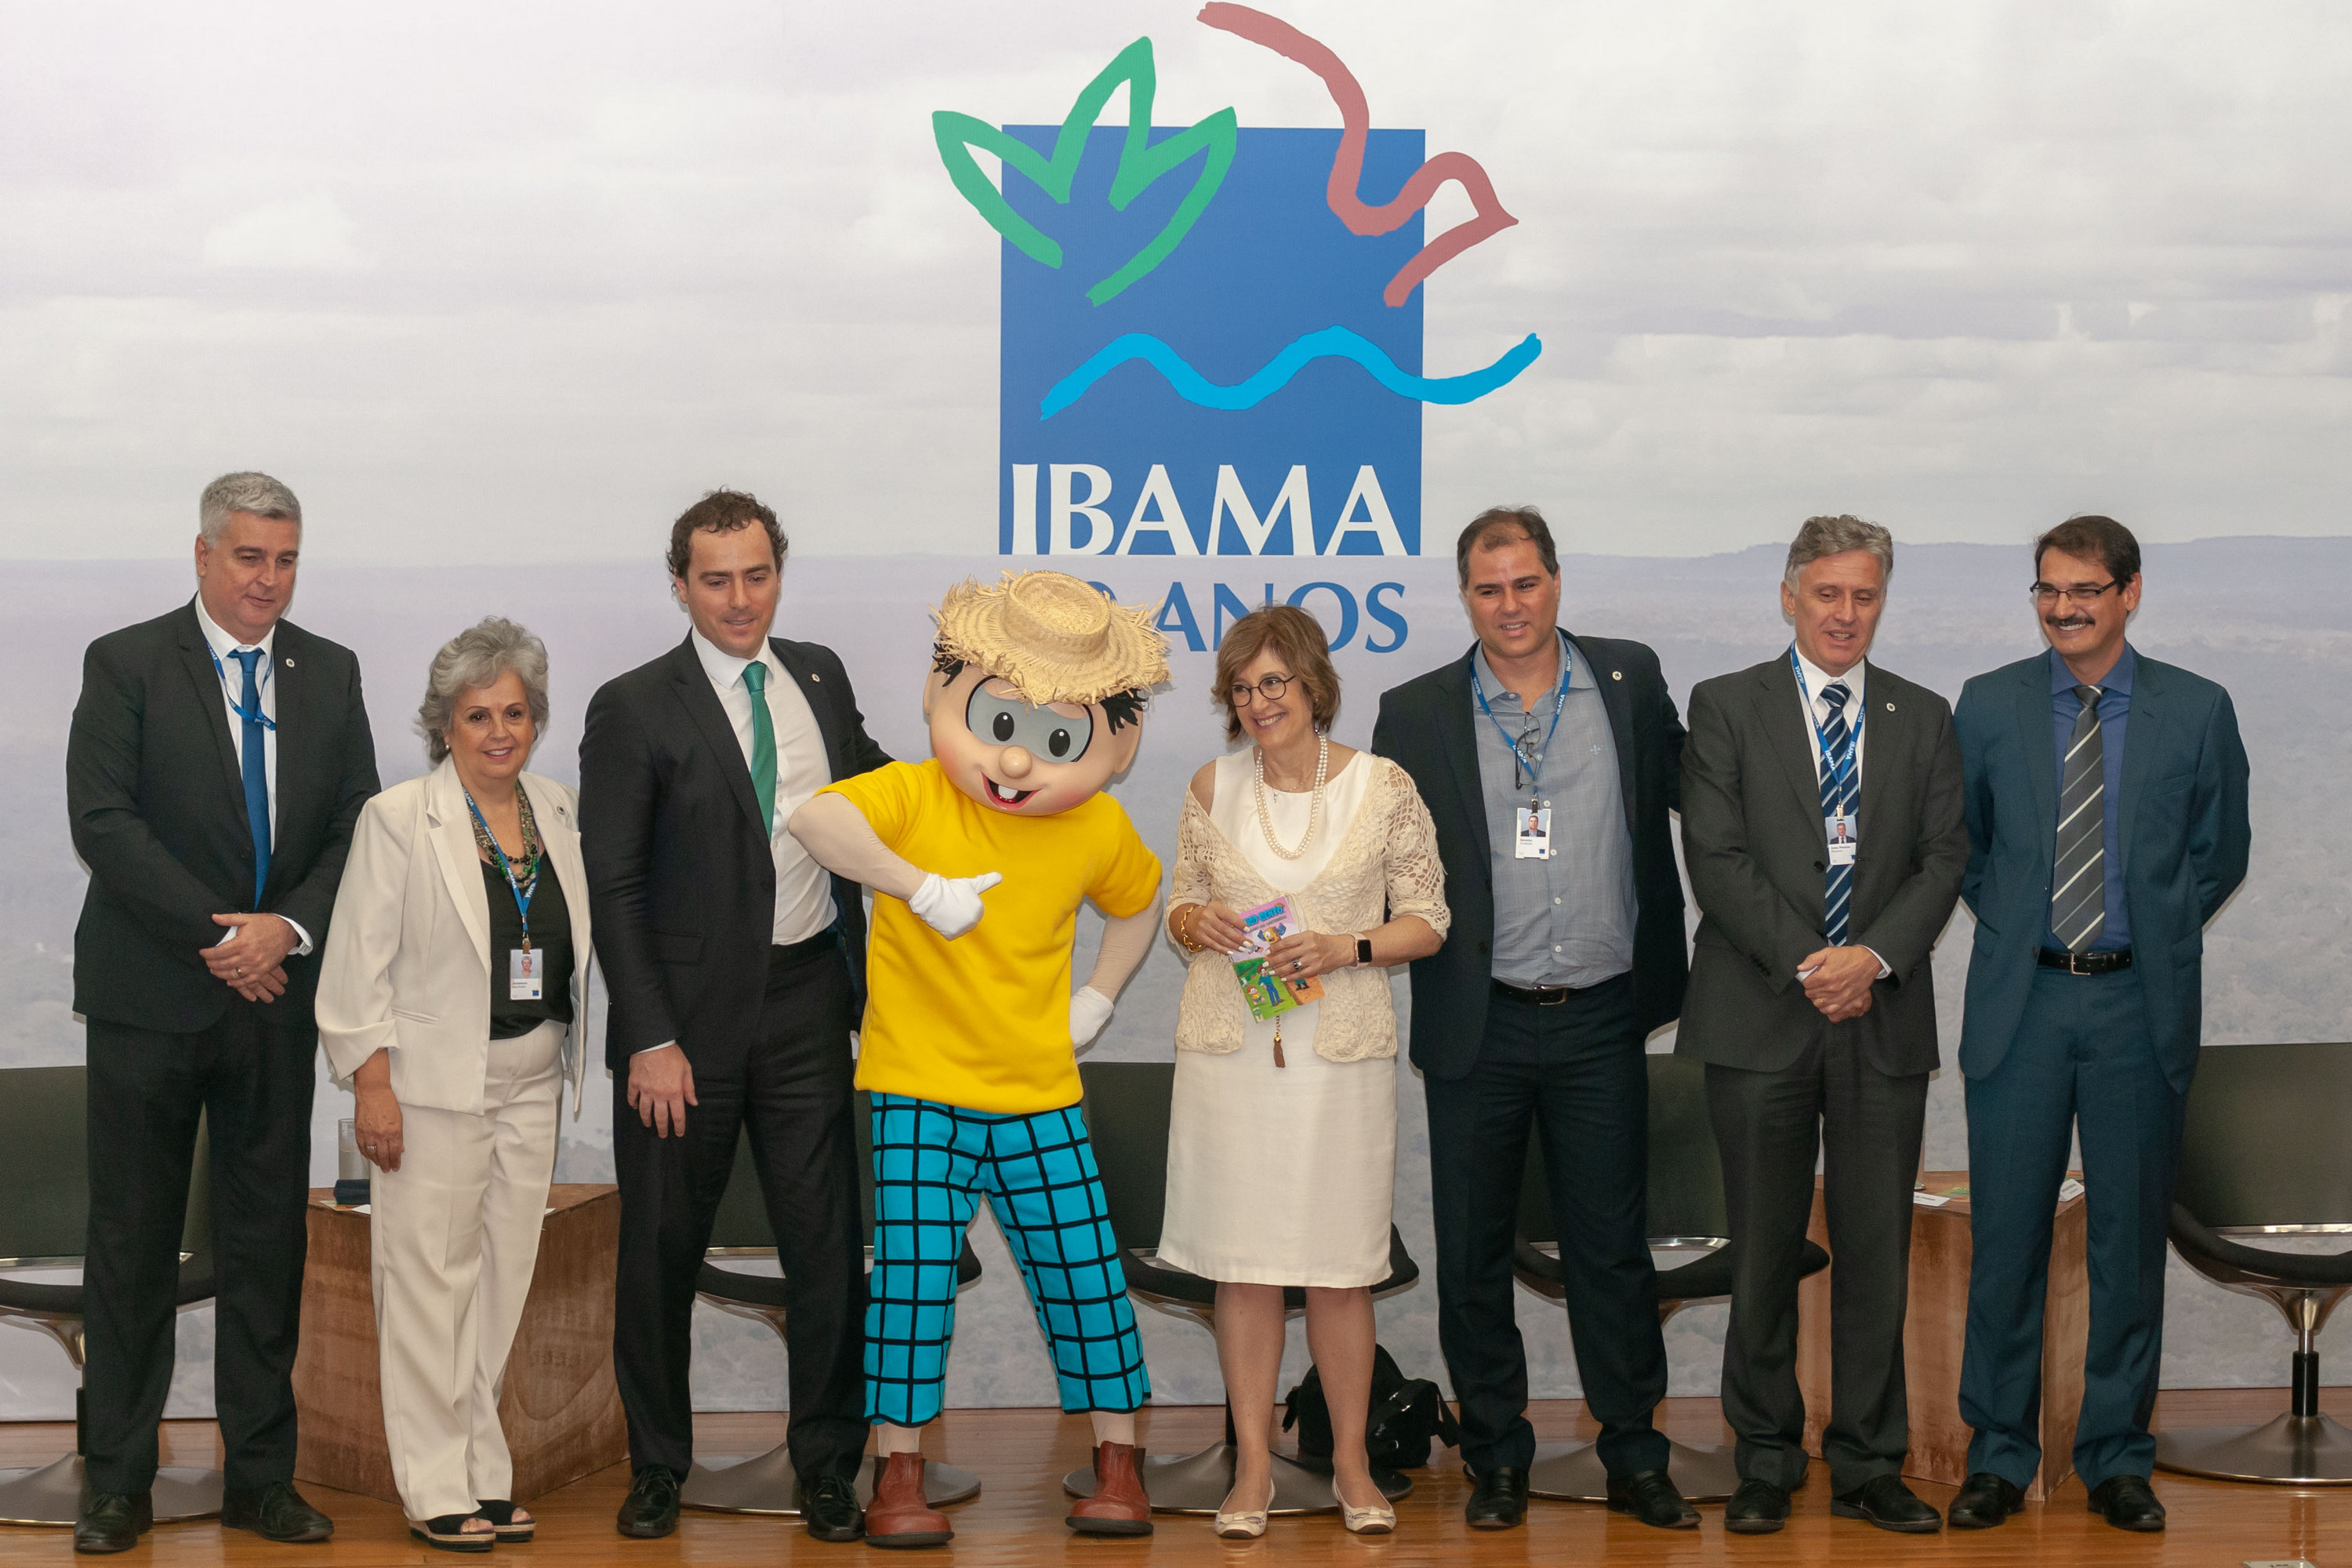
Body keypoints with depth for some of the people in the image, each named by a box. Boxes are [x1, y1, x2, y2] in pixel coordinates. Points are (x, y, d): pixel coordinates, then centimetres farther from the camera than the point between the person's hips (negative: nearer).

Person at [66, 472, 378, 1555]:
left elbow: (357, 828, 6)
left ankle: (260, 1476, 15)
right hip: (150, 998, -3)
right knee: (132, 1242, 3)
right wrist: (217, 936, -16)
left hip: (277, 996, 3)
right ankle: (118, 1484, 11)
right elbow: (102, 823, -11)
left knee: (269, 1241, 7)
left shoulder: (331, 675, 9)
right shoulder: (126, 665, -3)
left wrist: (290, 929, -11)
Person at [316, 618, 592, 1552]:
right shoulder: (399, 818, -4)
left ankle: (485, 1473, 15)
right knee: (432, 1279, -4)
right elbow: (360, 964, -6)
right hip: (434, 1086, -5)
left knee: (504, 1279, 7)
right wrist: (372, 1085, -12)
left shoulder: (560, 813, 10)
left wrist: (574, 1071, 12)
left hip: (533, 1085, 5)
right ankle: (435, 1487, 2)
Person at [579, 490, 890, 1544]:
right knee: (661, 1251, 8)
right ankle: (657, 1466, 25)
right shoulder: (633, 708, -5)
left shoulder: (820, 677, 8)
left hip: (808, 1005, 3)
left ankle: (828, 1465, 18)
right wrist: (650, 1039, -13)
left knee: (829, 1246, 4)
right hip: (688, 1019, -3)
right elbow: (612, 889, -8)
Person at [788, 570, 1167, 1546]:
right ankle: (899, 1473, 5)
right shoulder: (916, 795, -11)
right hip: (919, 1092, -3)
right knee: (915, 1270, -8)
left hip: (1039, 1098, 3)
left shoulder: (1099, 830, 2)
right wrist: (920, 886, -34)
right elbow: (816, 819, -29)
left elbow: (1138, 905, 23)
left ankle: (1118, 1463, 19)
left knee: (1083, 1271, 5)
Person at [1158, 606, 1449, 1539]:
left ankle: (1351, 1462, 17)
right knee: (1243, 1263, 4)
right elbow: (1182, 910, 14)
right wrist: (1197, 924, -9)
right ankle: (1253, 1464, 14)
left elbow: (1428, 922, 2)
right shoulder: (1212, 789, 5)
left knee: (1341, 1266, 3)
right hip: (1229, 1048, 2)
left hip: (1340, 1052, -2)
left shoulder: (1384, 788, -1)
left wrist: (1346, 948, -14)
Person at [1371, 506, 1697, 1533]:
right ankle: (1496, 1459, 21)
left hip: (1600, 1022, 0)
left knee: (1613, 1245, 7)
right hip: (1479, 1026, 0)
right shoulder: (1417, 715, 0)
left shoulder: (1631, 682, 3)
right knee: (1473, 1252, 8)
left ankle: (1634, 1458, 18)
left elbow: (1690, 793, 14)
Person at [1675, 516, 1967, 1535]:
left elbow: (1945, 858, 5)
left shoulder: (1923, 718, 12)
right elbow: (1716, 857, -4)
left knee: (1877, 1252, 4)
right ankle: (1766, 1463, 15)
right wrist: (1808, 965, -12)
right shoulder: (1726, 707, 4)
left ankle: (1867, 1469, 13)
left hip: (1884, 1022, 2)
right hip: (1761, 1019, -2)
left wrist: (1874, 956, -11)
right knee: (1764, 1252, 4)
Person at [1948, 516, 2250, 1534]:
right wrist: (2010, 921, 8)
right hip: (2020, 997, 0)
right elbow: (1960, 840, 15)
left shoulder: (2197, 712, 1)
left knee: (2131, 1234, 6)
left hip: (2140, 1002, 0)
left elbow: (2221, 850, 10)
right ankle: (1999, 1456, 15)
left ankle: (2116, 1459, 18)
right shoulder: (1988, 706, 3)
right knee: (2007, 1232, 3)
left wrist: (2157, 932, 4)